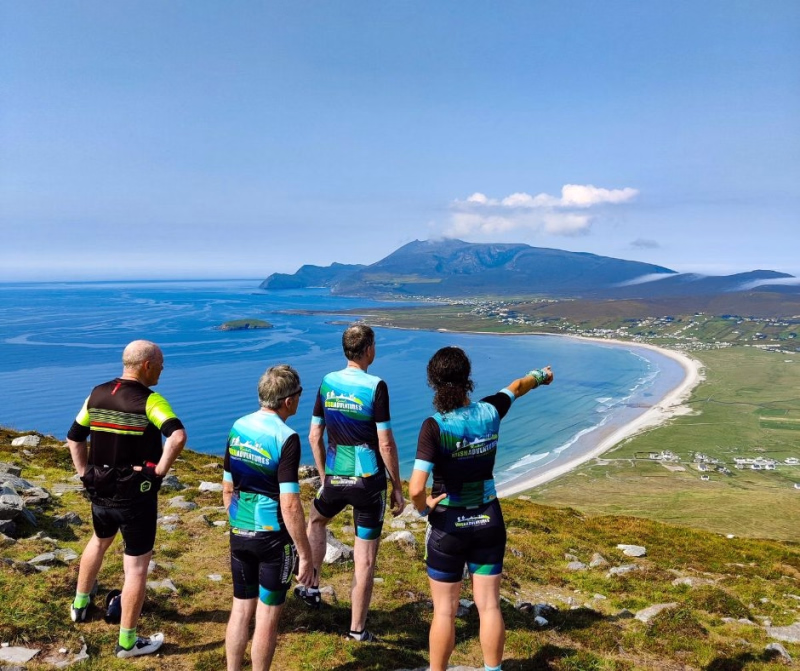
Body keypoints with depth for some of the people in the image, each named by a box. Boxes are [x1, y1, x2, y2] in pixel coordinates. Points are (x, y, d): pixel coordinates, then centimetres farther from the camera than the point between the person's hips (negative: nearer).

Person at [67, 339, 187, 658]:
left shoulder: (96, 394, 2)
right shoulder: (149, 400, -18)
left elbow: (74, 439, 10)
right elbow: (178, 436, -33)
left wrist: (85, 475, 13)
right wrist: (160, 470, -20)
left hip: (101, 491, 7)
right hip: (136, 496, -7)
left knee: (99, 542, 33)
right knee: (136, 566, 5)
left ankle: (80, 603, 50)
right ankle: (128, 641, 14)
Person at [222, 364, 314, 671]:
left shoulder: (238, 428, 1)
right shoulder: (286, 438, -20)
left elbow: (228, 489, 9)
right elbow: (289, 505, -21)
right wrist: (305, 553, -13)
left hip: (240, 534, 6)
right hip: (273, 536, -6)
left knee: (241, 608, 18)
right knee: (268, 615, 9)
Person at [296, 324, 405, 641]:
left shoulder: (327, 382, 1)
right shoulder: (375, 386, -13)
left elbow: (314, 437, 7)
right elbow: (385, 444, -14)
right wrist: (398, 488, -4)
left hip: (335, 478, 4)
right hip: (369, 481, -4)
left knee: (316, 521, 34)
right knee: (365, 558, 7)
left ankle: (311, 587, 35)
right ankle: (357, 629, 17)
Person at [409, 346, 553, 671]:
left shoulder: (435, 426, -21)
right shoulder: (489, 411, -8)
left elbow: (416, 488, -27)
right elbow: (516, 387, 16)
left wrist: (423, 508, -5)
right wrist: (540, 376, 36)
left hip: (448, 526, -4)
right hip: (488, 522, 4)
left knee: (444, 611, 11)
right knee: (489, 606, 15)